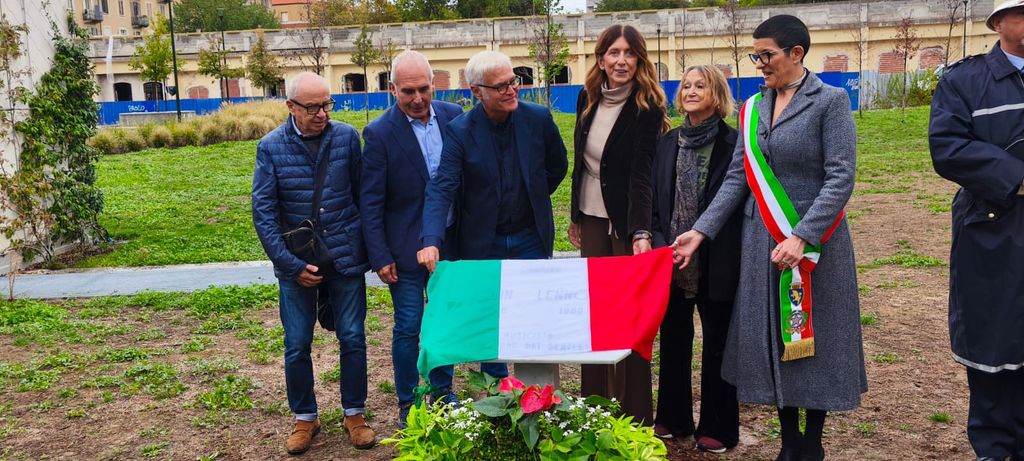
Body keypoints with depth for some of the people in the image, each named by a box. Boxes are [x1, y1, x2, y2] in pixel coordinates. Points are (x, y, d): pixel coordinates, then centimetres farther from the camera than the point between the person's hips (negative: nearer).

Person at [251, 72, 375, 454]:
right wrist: (292, 264, -12)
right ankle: (304, 418, 28)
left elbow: (362, 194, 2)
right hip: (297, 262, 0)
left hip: (345, 257, 0)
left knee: (353, 339, 8)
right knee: (297, 346, 8)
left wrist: (368, 246, 2)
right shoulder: (271, 147, -6)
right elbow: (264, 211, -7)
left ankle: (355, 413, 26)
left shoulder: (347, 137, -4)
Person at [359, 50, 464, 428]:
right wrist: (380, 257, -11)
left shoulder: (453, 115, -1)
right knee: (407, 329, 6)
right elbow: (370, 203, -9)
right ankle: (407, 403, 24)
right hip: (406, 248, -3)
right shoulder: (379, 133, -12)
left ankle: (442, 391, 34)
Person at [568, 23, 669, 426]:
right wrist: (575, 216, 14)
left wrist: (641, 232, -34)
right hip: (592, 218, 6)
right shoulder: (587, 98, 3)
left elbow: (641, 174, -23)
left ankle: (633, 412, 13)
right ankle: (594, 402, 21)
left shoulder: (647, 108, -14)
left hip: (627, 221, -5)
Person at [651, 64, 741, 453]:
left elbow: (740, 202, -7)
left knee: (717, 344, 8)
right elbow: (654, 200, 9)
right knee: (673, 340, 14)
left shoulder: (733, 145, -7)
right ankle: (673, 418, 30)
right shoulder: (667, 143, 7)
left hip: (716, 264, -4)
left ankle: (717, 428, 22)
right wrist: (659, 243, -3)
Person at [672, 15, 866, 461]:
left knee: (813, 337, 6)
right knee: (773, 336, 9)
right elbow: (736, 178, 6)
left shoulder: (830, 101, -7)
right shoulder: (753, 108, 8)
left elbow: (841, 177, -14)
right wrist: (700, 231, -3)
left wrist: (802, 237, -23)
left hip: (815, 239, -4)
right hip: (762, 239, 5)